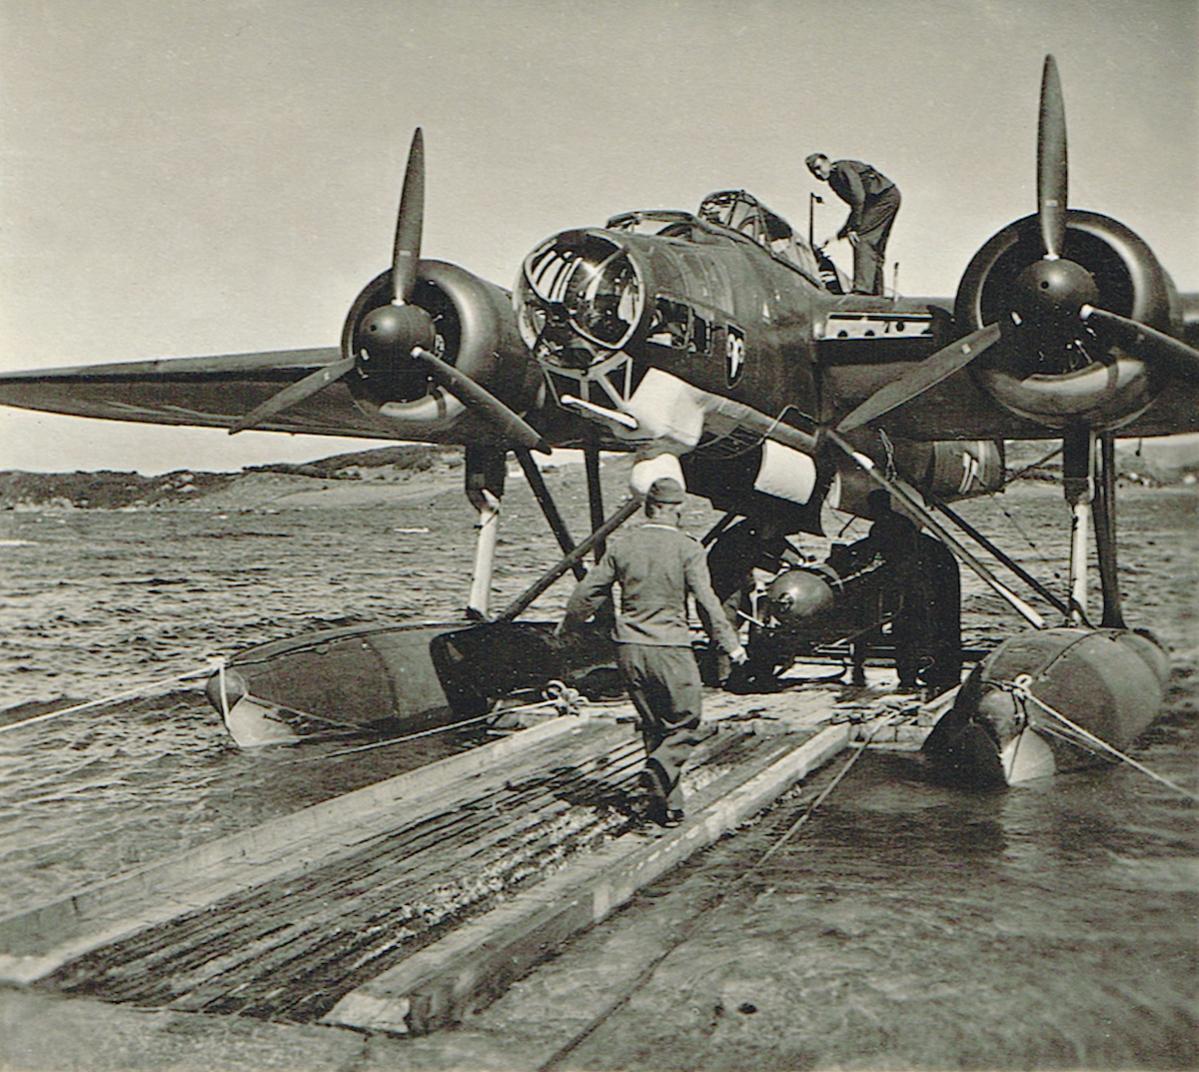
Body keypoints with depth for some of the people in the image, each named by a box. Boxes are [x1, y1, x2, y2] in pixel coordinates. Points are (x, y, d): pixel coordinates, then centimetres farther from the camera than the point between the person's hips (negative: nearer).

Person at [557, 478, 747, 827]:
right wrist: (730, 644, -4)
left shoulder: (622, 548, 5)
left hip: (629, 648, 4)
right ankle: (660, 768, -16)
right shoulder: (688, 549, -7)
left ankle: (669, 804, 18)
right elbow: (707, 600, -11)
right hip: (670, 648, -4)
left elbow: (587, 592, 9)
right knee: (686, 723, 10)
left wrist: (566, 626, 25)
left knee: (653, 725, 15)